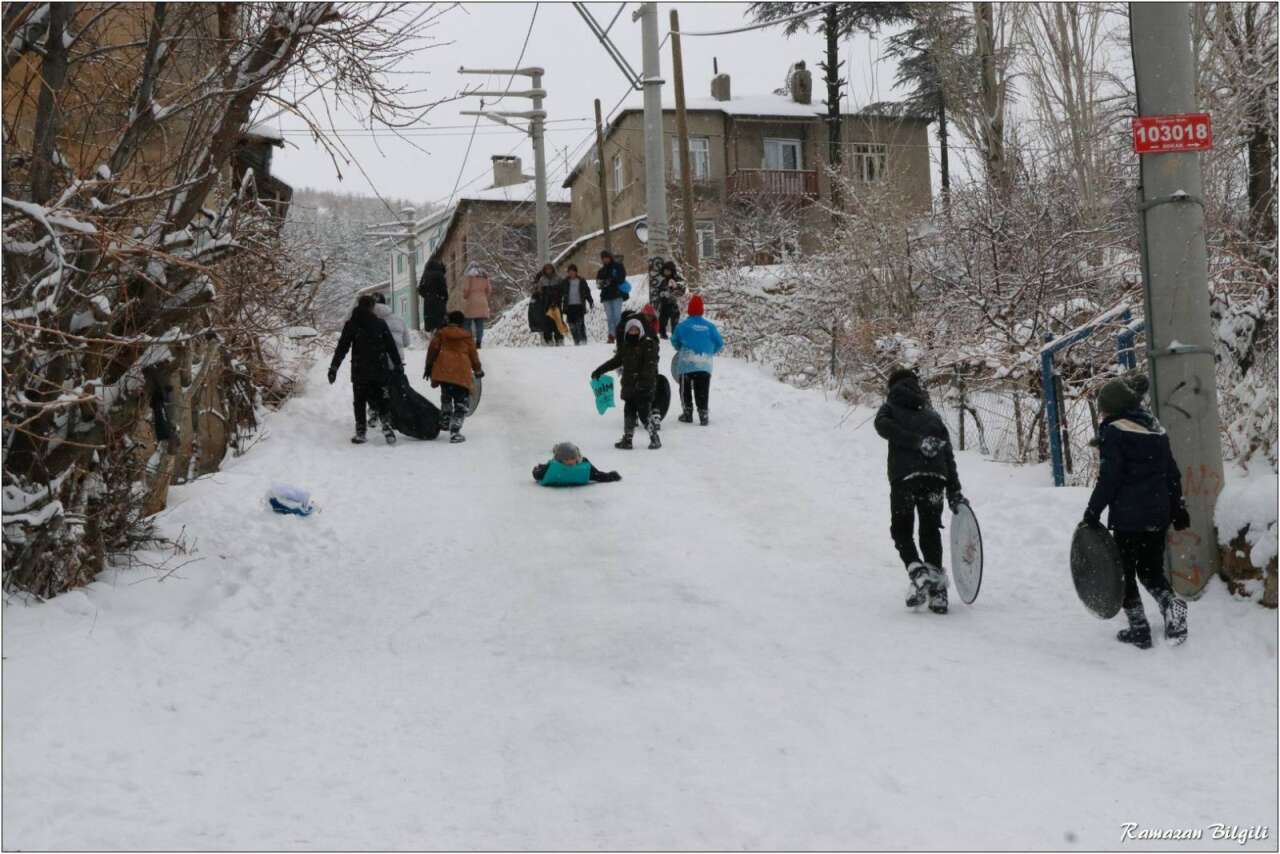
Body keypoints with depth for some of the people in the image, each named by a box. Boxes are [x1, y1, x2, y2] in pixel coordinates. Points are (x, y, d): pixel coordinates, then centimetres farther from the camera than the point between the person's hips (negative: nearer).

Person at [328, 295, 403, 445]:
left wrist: (333, 368, 0)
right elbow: (391, 347, 2)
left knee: (359, 402, 8)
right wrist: (398, 365, 10)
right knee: (380, 399, 10)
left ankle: (360, 432, 5)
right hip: (380, 370, 1)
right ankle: (386, 423, -10)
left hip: (359, 371, -1)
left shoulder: (351, 325, -1)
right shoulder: (380, 324, 1)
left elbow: (341, 348, -4)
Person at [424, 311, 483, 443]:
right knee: (462, 403, 2)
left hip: (443, 370, 2)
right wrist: (478, 370, 28)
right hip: (461, 373, -2)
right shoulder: (467, 337, 12)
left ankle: (445, 421, 34)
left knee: (446, 396, 29)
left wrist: (428, 366, 16)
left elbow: (433, 349, 8)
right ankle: (454, 432, -8)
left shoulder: (441, 333, 13)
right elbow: (473, 355, 13)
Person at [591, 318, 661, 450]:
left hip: (644, 387, -7)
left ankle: (655, 439, 2)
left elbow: (650, 364, -17)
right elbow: (616, 361, 26)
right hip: (629, 386, 7)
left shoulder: (649, 344, -7)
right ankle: (627, 439, 20)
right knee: (629, 413, 11)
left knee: (645, 413, -9)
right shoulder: (625, 346, 14)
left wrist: (644, 380, -28)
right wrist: (600, 370, 28)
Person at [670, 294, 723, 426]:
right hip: (705, 364, 2)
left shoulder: (683, 325, -4)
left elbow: (675, 341, 6)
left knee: (685, 390, 12)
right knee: (702, 391, 7)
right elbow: (720, 344, 9)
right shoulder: (710, 326, 4)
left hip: (686, 363, -2)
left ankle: (687, 414, 13)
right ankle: (704, 416, 2)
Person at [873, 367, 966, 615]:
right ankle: (937, 586, 3)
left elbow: (883, 425, -9)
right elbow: (948, 454, 16)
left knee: (901, 529, 9)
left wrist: (916, 441, -15)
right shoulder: (932, 414, 25)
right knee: (930, 529, 13)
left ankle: (917, 572, -15)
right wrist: (955, 491, 14)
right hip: (936, 475, 3)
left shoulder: (890, 408, 17)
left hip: (904, 475, -3)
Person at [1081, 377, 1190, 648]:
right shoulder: (1155, 427, 11)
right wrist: (1178, 508, 25)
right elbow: (1172, 472, 16)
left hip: (1128, 516, -7)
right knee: (1151, 570, 17)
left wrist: (1093, 513, -11)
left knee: (1125, 573, 6)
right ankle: (1171, 604, -8)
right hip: (1158, 514, 7)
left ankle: (1139, 629, 7)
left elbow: (1109, 478, -16)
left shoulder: (1114, 432, -11)